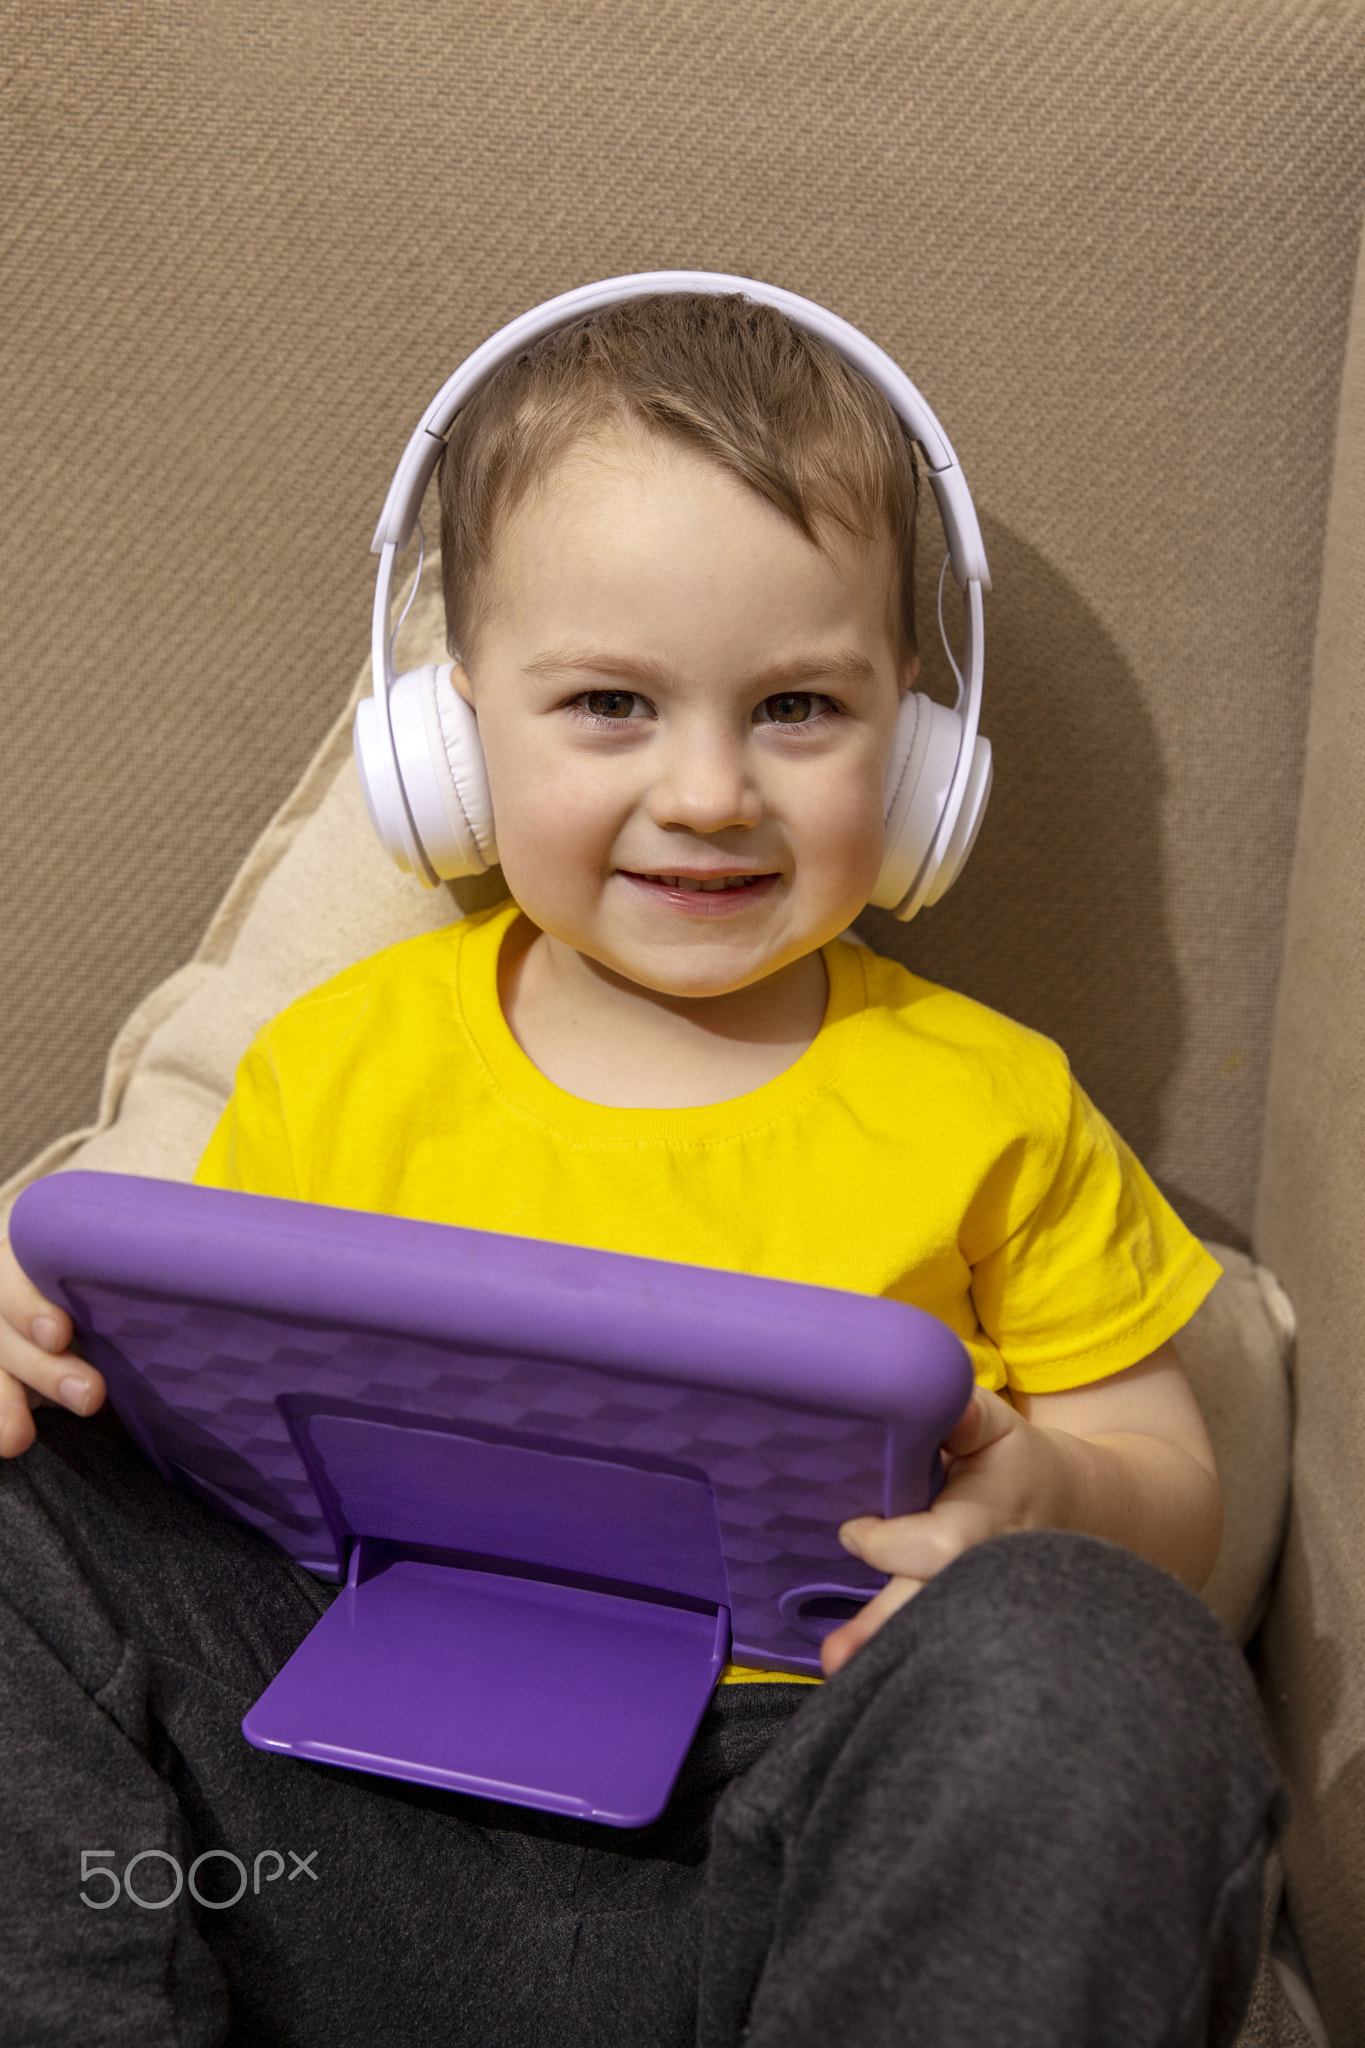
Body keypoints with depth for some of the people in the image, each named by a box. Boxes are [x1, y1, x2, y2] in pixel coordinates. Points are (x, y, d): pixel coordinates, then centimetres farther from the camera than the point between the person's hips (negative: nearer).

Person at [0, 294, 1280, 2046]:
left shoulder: (988, 1110, 1)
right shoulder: (341, 1062, 4)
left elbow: (1171, 1496, 7)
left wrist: (1044, 1497, -17)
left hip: (788, 1828, -1)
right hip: (367, 1810, 2)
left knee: (1098, 1650, -29)